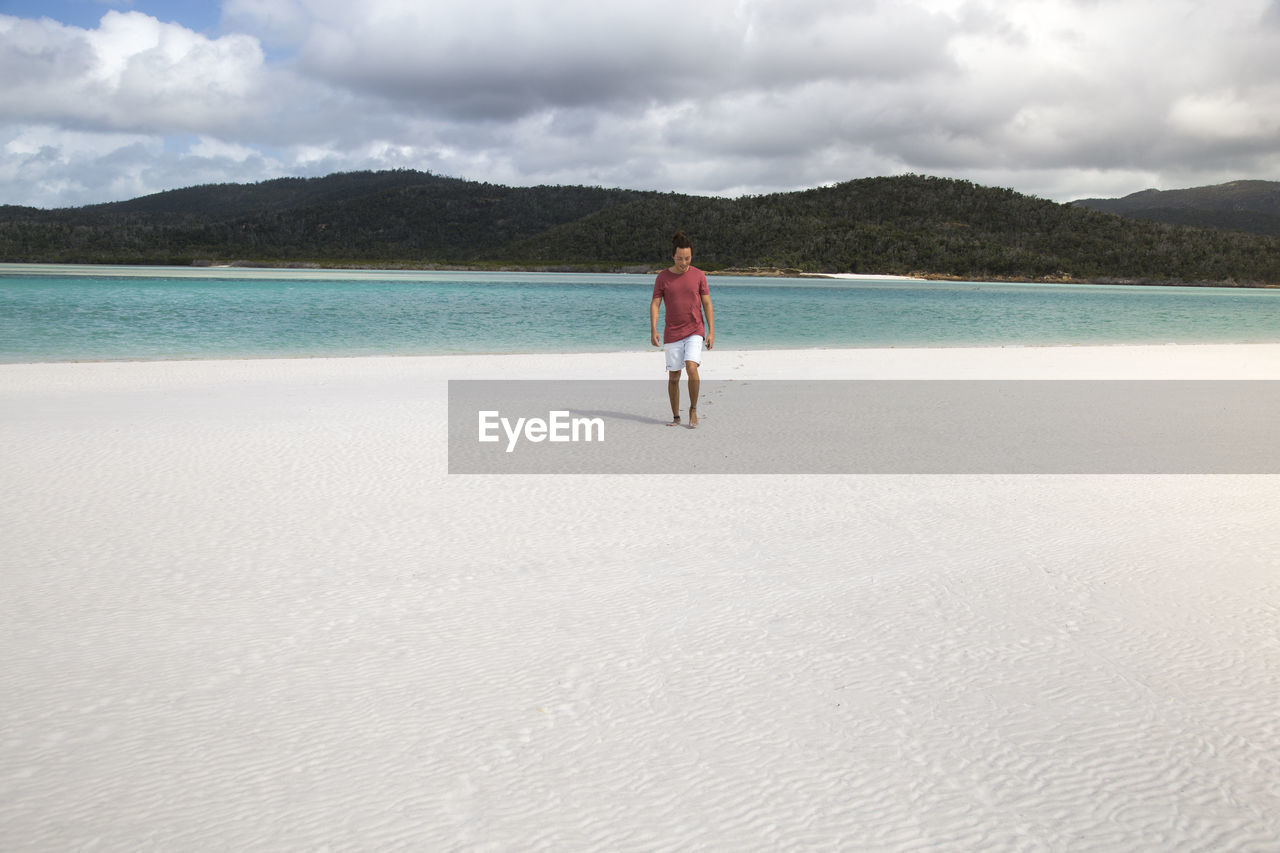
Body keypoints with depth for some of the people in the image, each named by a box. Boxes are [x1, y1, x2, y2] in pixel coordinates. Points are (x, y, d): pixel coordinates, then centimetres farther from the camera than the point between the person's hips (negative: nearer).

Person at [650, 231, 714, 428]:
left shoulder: (698, 275, 0)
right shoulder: (663, 277, 0)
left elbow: (707, 304, 3)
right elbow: (655, 304, 0)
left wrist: (711, 332, -2)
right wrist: (653, 329, -13)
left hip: (694, 331, -1)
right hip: (672, 334, 1)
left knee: (691, 367, -21)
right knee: (673, 376, 4)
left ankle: (693, 409, -4)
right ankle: (676, 417, 16)